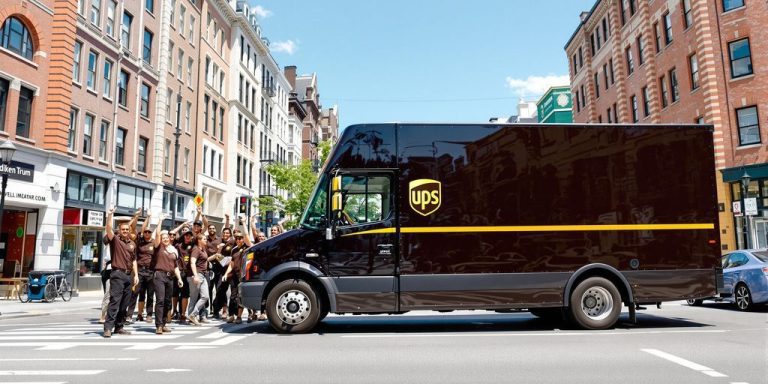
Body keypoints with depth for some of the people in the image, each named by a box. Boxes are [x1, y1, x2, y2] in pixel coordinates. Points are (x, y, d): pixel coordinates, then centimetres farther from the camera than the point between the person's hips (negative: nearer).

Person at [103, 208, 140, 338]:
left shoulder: (132, 243, 15)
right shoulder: (115, 240, 0)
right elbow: (108, 229, -19)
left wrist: (136, 275, 12)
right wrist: (110, 215, -30)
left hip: (128, 275, 6)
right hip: (117, 274, -6)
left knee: (124, 303, 9)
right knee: (115, 301, -12)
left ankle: (119, 327, 16)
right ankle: (108, 328, -11)